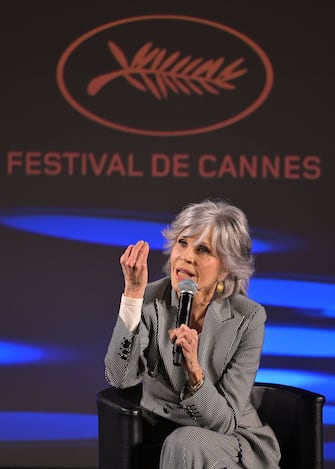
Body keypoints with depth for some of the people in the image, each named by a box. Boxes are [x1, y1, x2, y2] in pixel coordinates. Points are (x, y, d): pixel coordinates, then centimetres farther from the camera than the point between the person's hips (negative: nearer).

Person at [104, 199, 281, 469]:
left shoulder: (248, 318, -14)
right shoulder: (150, 301, -10)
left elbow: (223, 422, -16)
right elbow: (120, 378, -25)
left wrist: (194, 369, -34)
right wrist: (133, 293, -29)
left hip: (232, 443, -1)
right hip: (162, 438, 2)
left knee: (186, 444, -32)